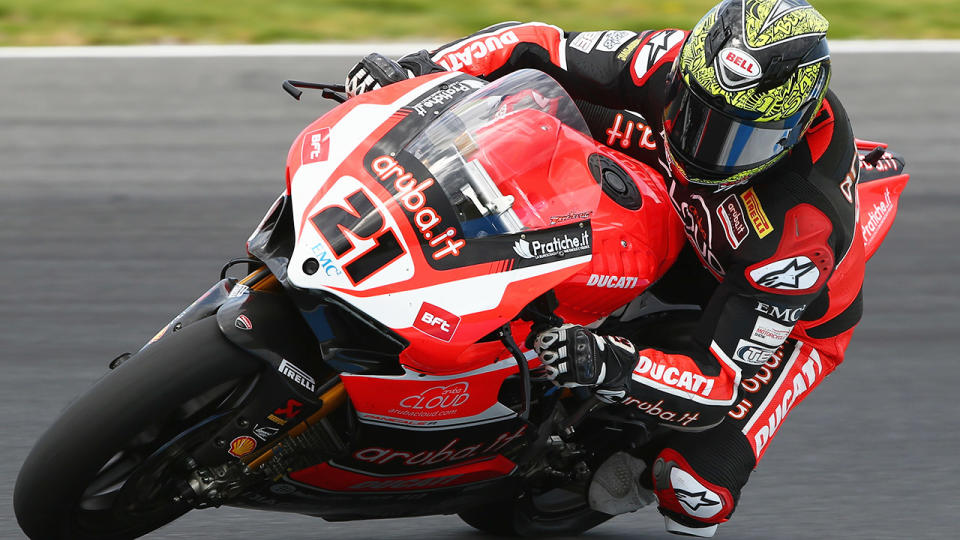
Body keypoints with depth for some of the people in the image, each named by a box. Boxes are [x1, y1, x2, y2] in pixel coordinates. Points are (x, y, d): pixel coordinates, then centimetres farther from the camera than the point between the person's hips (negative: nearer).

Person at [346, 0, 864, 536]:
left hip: (797, 312, -5)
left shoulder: (804, 219, -44)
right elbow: (537, 46, -19)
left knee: (699, 487, -27)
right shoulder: (671, 63, -31)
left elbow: (723, 383, -42)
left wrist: (610, 366, -60)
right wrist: (417, 68, -35)